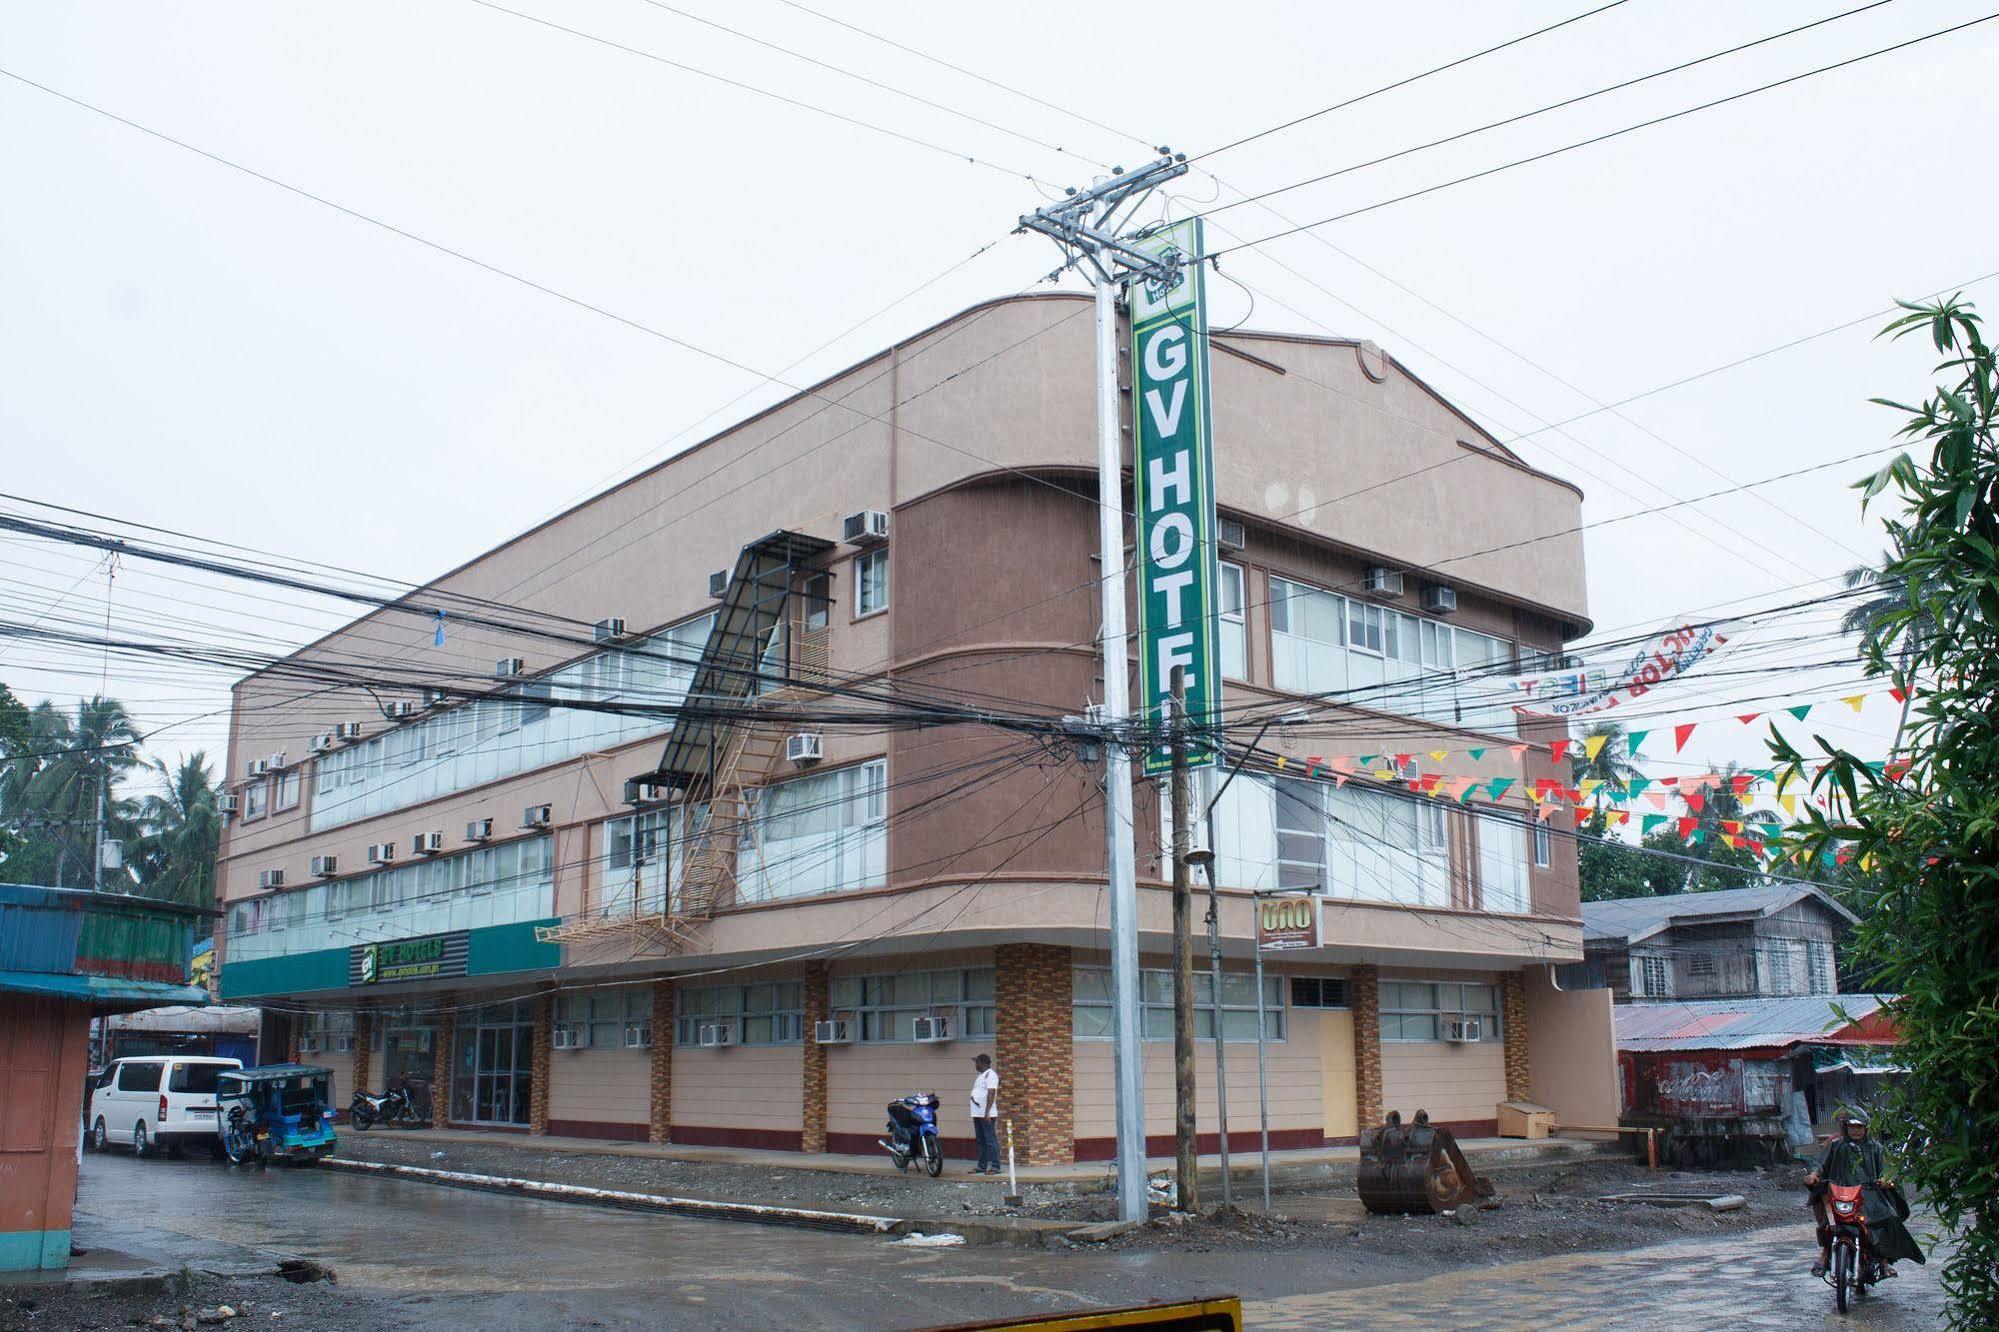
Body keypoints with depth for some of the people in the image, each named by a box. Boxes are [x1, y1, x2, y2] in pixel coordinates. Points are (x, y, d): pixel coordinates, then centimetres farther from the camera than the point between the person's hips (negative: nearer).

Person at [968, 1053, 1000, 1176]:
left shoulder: (990, 1074, -12)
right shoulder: (981, 1075, 19)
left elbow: (991, 1093, -21)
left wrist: (987, 1112, -26)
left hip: (986, 1115, -10)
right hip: (978, 1114, 10)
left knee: (990, 1140, -9)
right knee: (981, 1141, 13)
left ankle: (995, 1166, -9)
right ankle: (981, 1166, 19)